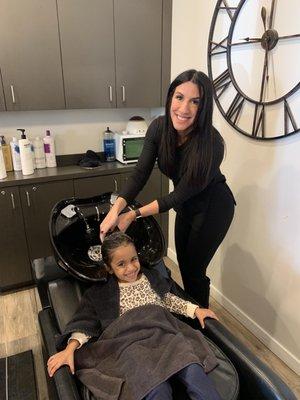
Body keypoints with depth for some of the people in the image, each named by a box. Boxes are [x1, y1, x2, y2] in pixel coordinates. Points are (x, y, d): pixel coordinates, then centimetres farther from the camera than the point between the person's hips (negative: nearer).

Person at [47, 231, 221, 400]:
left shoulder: (151, 277, 24)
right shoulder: (100, 293, 15)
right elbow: (85, 323, 11)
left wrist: (195, 310, 17)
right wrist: (70, 349, -5)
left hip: (164, 332, 3)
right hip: (130, 341, -2)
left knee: (194, 373, -31)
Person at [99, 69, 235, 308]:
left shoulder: (211, 143, -32)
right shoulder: (159, 127, -17)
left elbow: (179, 195, -27)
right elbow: (140, 174, -15)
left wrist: (133, 215, -26)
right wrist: (115, 210, -27)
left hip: (212, 208, -6)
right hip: (186, 206, 6)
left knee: (194, 270, 5)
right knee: (184, 265, 19)